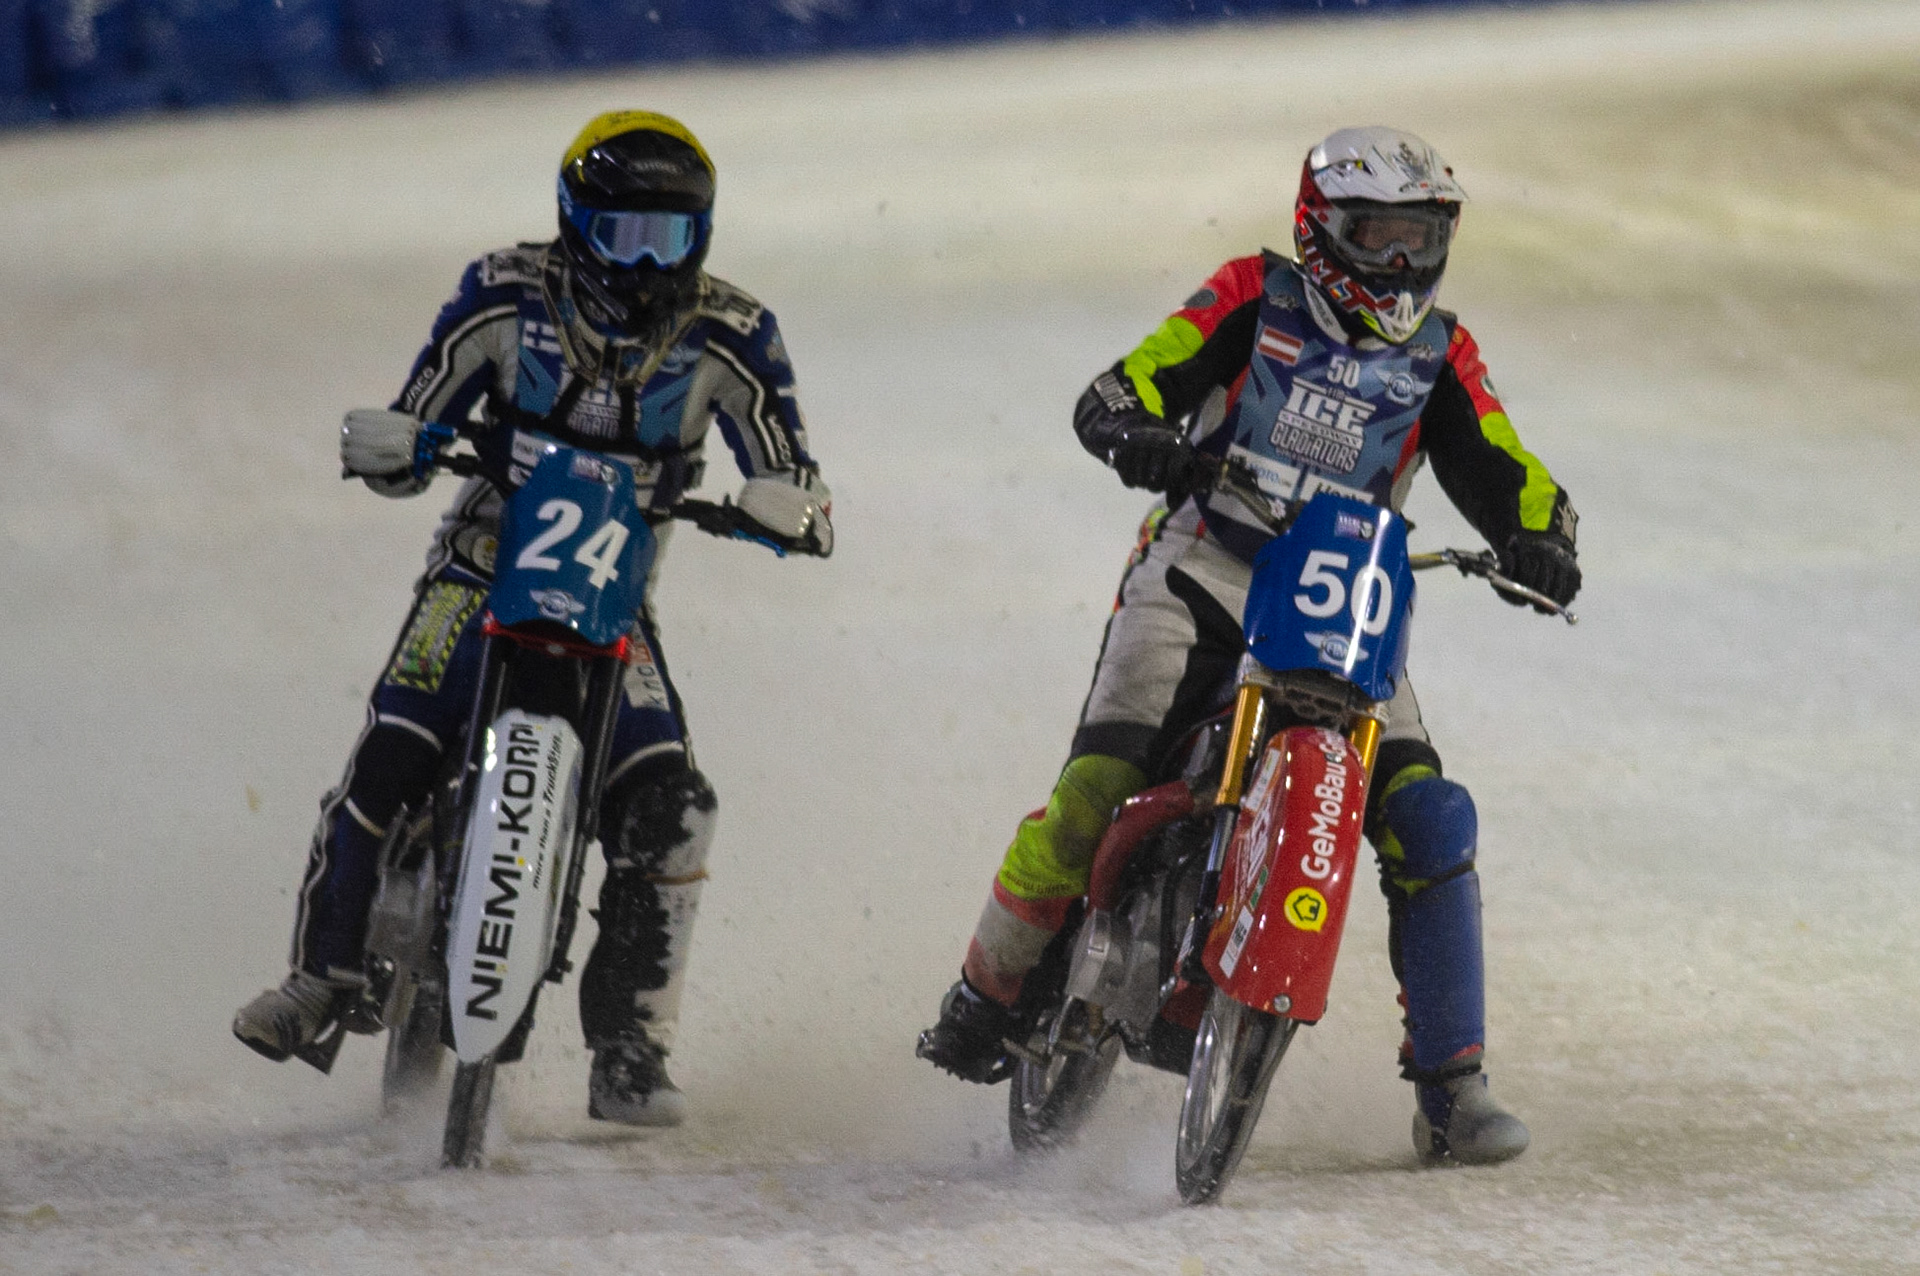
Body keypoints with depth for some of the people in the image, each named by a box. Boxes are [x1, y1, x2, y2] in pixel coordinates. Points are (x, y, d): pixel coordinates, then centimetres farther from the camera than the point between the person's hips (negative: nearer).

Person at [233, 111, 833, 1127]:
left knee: (669, 806, -17)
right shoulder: (508, 297, -5)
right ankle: (323, 974, -4)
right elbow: (418, 416, 0)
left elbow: (788, 473, -5)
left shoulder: (727, 337, -4)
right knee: (387, 760, -21)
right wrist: (387, 446, -24)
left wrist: (783, 507, -29)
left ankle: (629, 1050, -9)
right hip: (485, 570, -1)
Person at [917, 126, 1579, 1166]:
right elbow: (1113, 395, -7)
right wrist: (1139, 437, -31)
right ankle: (988, 991, 0)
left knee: (1428, 822, -14)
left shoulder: (1439, 358, 9)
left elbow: (1505, 479, 3)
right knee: (1097, 788, -21)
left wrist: (1541, 541, -21)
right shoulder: (1254, 300, 1)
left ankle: (1450, 1084, -7)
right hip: (1202, 574, -3)